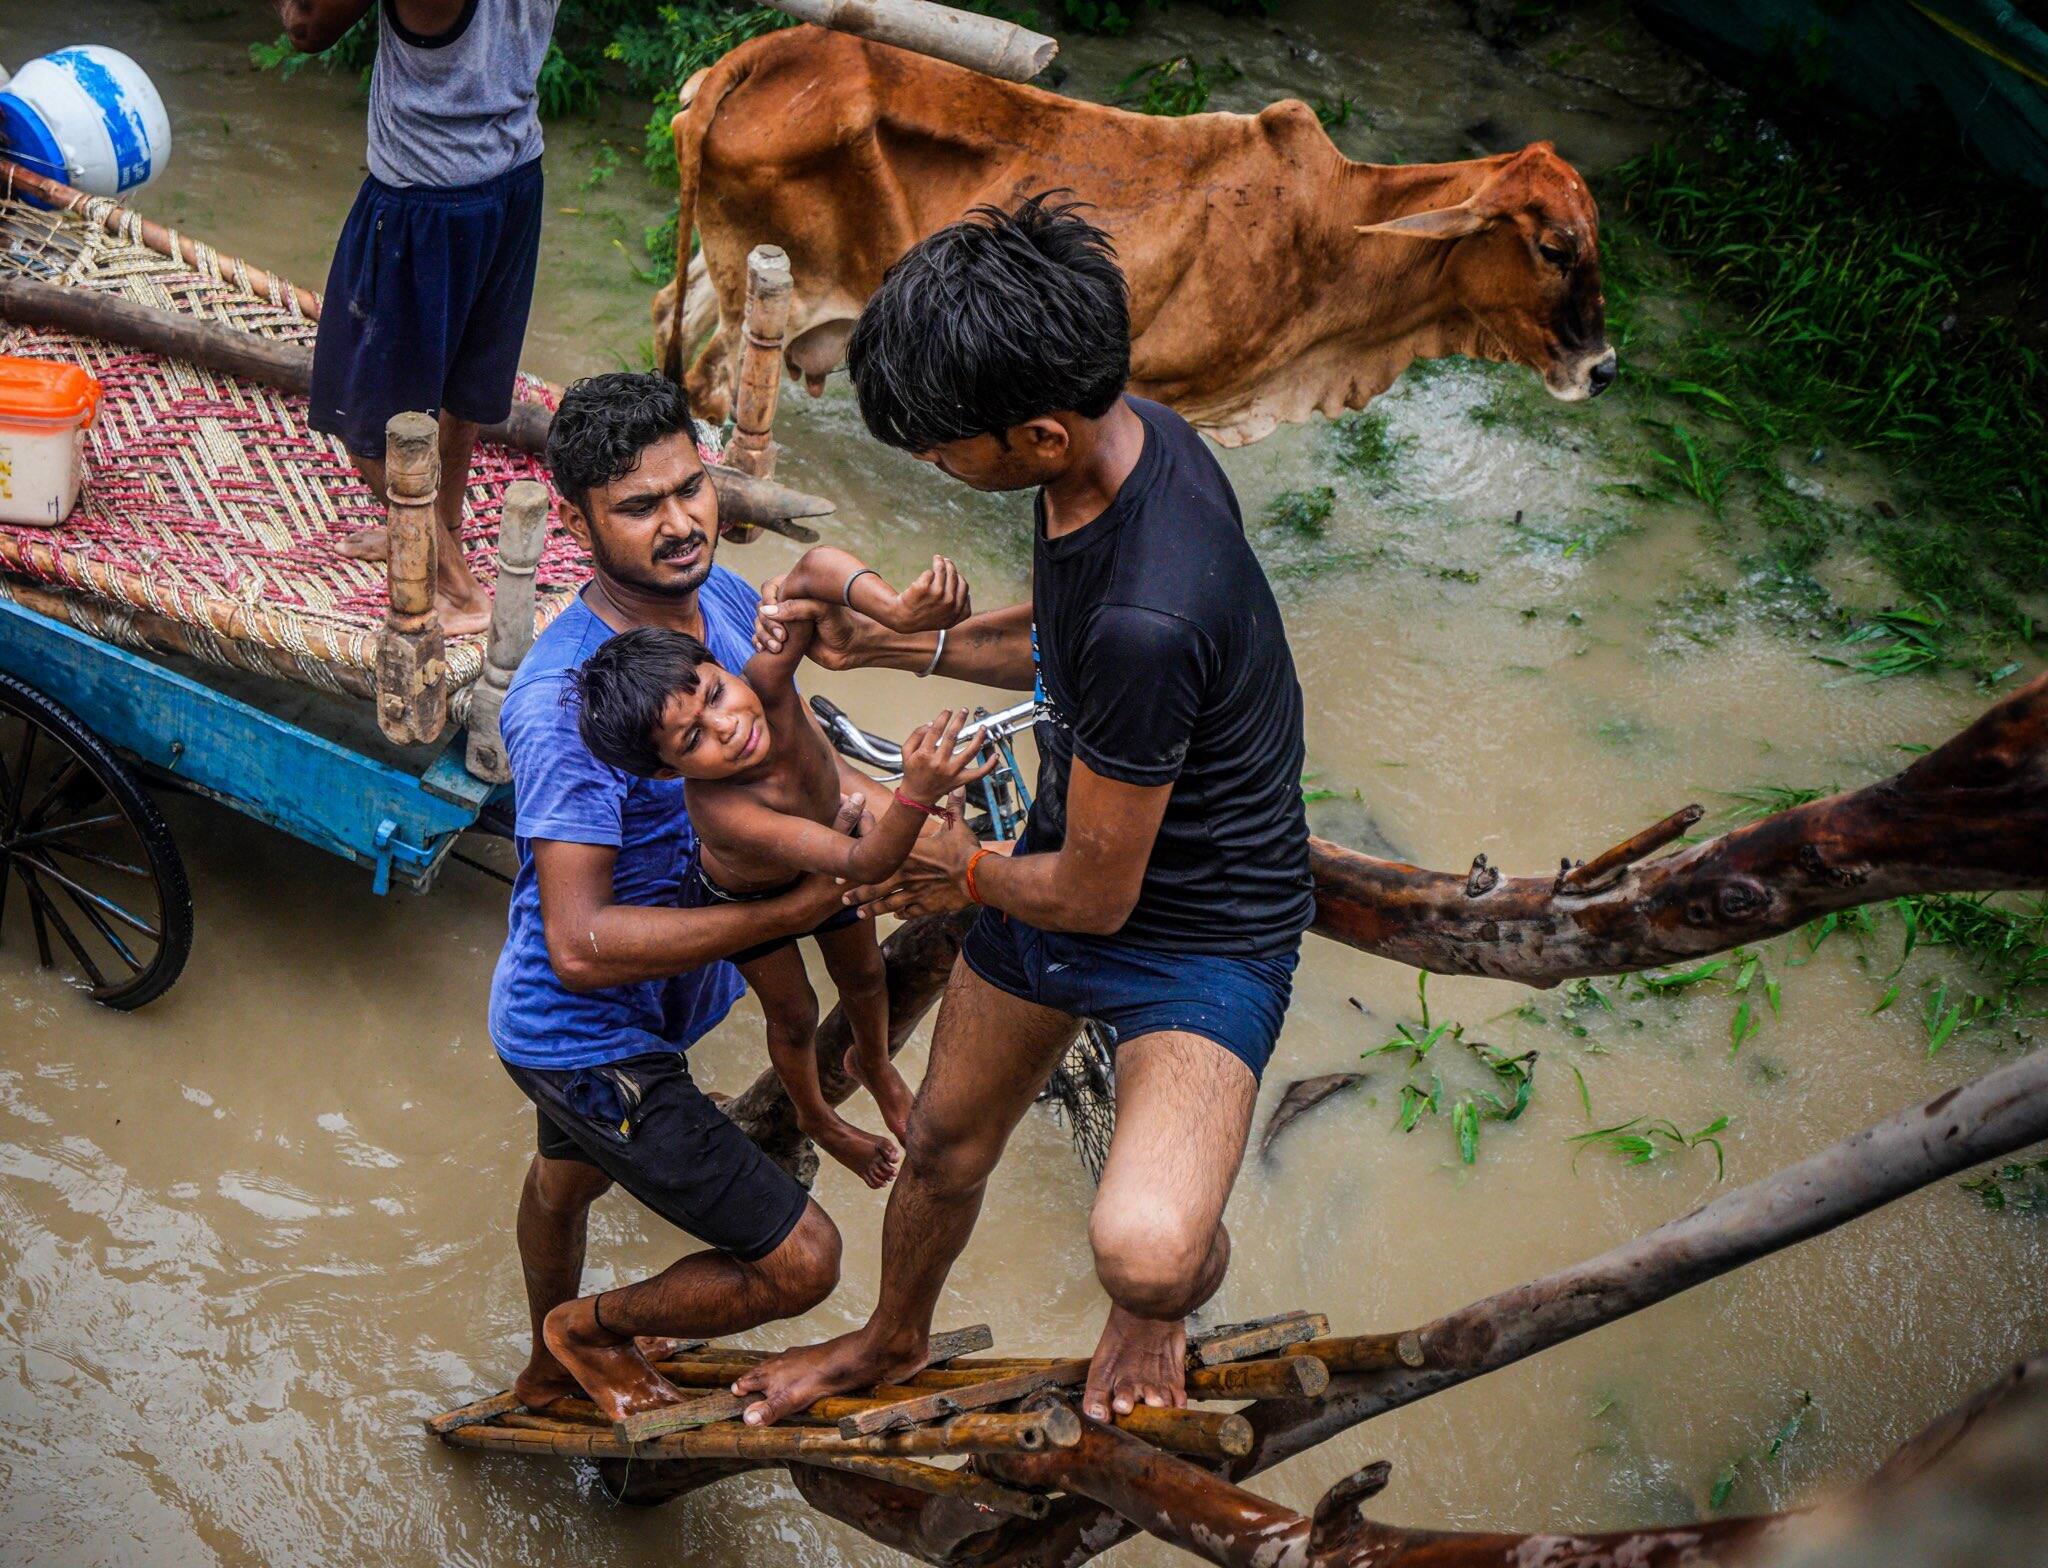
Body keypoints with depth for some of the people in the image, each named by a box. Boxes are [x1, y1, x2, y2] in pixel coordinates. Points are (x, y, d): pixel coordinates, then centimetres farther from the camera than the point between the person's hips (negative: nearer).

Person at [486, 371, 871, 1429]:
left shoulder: (723, 599, -10)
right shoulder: (562, 704, -36)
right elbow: (582, 946, -38)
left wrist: (847, 812, -15)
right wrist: (794, 910, -38)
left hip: (651, 1009, 9)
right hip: (587, 1037, -9)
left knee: (569, 1174, 35)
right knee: (799, 1263, -5)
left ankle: (551, 1371, 66)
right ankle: (590, 1329, 23)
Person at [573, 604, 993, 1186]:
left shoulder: (766, 685, -43)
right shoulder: (721, 809, -52)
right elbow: (862, 864, -57)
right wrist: (917, 793, -76)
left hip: (819, 847, 4)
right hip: (745, 895, -4)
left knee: (865, 975, 24)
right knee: (794, 1016, 20)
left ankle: (873, 1063, 59)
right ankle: (816, 1118, 53)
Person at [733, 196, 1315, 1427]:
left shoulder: (1149, 616, -39)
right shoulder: (1119, 435, -12)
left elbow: (1094, 895, -24)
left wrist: (965, 870, -4)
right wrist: (888, 644, 3)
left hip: (1202, 939, -8)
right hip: (1077, 857, 8)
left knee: (1146, 1255, -29)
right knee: (946, 1143, 25)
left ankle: (1158, 1319, 11)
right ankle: (895, 1338, 58)